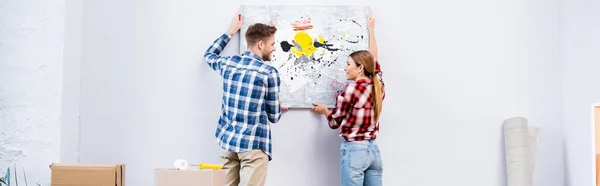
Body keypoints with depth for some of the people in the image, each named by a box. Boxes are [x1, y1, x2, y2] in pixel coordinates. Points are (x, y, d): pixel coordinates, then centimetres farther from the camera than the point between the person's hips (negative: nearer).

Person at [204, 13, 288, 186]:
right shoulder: (269, 72, -9)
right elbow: (274, 117, -2)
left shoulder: (227, 63, 5)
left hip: (227, 139, 6)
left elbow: (209, 55, 32)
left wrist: (231, 32, 36)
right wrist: (280, 108, 22)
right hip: (254, 144, -6)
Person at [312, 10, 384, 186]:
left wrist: (324, 110, 20)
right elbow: (373, 60, 22)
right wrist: (371, 29, 34)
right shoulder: (378, 86, 4)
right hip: (373, 149, 7)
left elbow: (335, 122, -2)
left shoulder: (351, 89, -13)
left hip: (354, 149, -6)